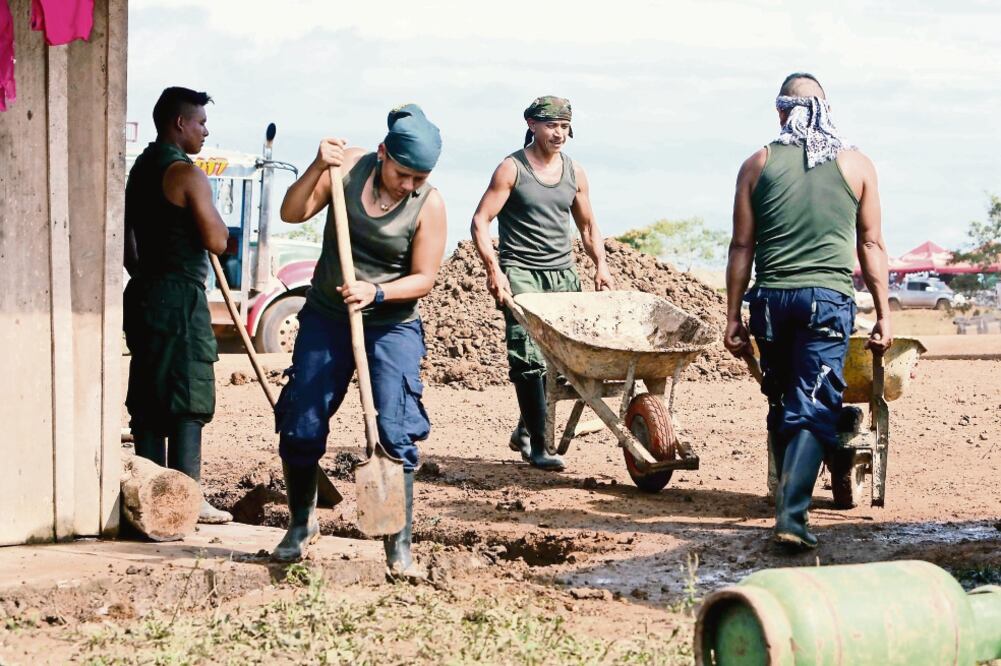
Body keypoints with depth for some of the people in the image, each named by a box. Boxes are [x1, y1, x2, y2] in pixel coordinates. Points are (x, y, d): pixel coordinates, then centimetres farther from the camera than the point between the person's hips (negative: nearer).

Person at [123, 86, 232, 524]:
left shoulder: (141, 169, 14)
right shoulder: (186, 174, -13)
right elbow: (217, 242, -16)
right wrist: (212, 214, 2)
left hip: (144, 292, 9)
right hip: (179, 297, -9)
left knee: (148, 396, 9)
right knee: (189, 397, -6)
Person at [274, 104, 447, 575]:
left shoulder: (429, 204, -14)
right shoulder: (349, 167, -8)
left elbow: (423, 278, -12)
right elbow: (292, 213, -11)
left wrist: (377, 293, -27)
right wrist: (317, 169, -25)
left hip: (392, 325, -2)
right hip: (326, 316, 3)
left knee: (396, 432, -11)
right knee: (301, 426, 6)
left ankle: (399, 544, -1)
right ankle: (301, 523, 29)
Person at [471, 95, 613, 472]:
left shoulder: (574, 173, 12)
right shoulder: (512, 169, -3)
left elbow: (587, 226, 22)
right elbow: (480, 221, -7)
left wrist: (600, 265, 6)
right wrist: (493, 268, -19)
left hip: (562, 272, 5)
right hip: (520, 272, -5)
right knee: (528, 356, -15)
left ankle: (525, 430, 20)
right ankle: (537, 446, -13)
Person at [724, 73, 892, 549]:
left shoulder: (758, 165, 6)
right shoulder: (856, 165, 7)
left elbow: (742, 247, 5)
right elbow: (871, 246, 6)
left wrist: (734, 317, 9)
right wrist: (883, 314, 11)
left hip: (772, 297, 2)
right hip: (829, 298, -1)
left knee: (781, 406, 15)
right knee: (814, 410, -5)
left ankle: (788, 502, 22)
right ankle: (791, 516, -18)